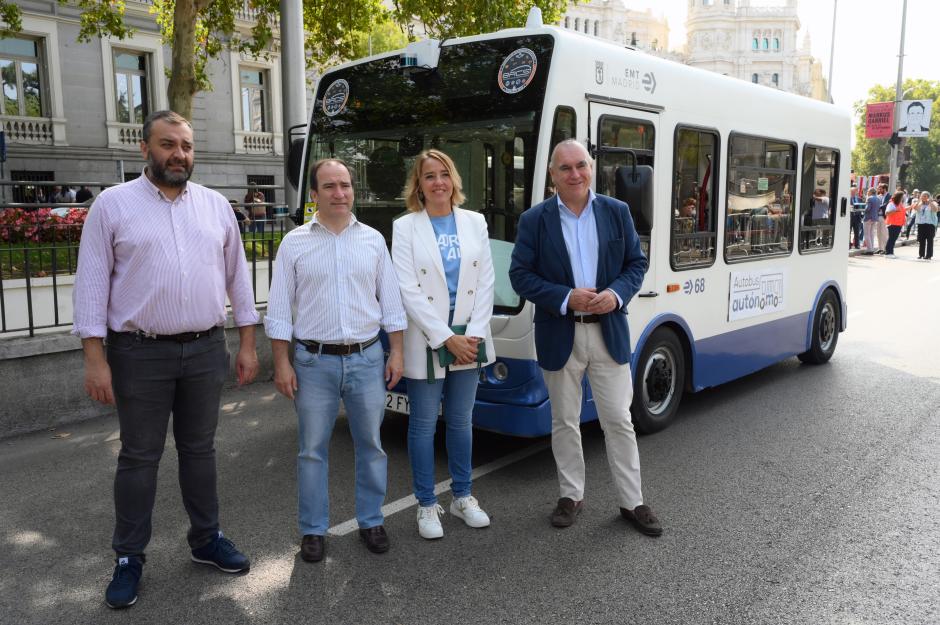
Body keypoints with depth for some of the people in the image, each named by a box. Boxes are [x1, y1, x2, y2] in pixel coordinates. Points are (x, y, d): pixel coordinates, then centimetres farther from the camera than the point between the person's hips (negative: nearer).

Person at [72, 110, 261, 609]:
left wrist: (248, 344, 6)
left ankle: (206, 540, 29)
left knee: (199, 449, 14)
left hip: (206, 350, 3)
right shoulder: (113, 204, -2)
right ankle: (129, 558, 22)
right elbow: (92, 284, -5)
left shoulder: (216, 205, 7)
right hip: (140, 353, -2)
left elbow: (237, 276, 10)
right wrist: (95, 359, -11)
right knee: (139, 457, 7)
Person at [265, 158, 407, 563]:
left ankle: (371, 521, 26)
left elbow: (390, 301, 8)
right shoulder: (295, 243, 1)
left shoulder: (373, 240, 6)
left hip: (367, 359, 2)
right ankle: (313, 530, 21)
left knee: (370, 445, 10)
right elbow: (279, 309, 1)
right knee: (312, 450, 7)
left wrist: (396, 352, 2)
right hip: (315, 362, -1)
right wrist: (282, 363, -5)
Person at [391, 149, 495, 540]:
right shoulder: (405, 228, -3)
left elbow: (485, 282, 3)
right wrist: (447, 339, -14)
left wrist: (473, 335, -8)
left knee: (461, 420, 13)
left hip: (469, 340, 3)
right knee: (424, 424, 5)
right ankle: (427, 504, 19)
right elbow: (409, 291, -10)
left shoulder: (474, 223, 6)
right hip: (426, 342, -3)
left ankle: (462, 497, 27)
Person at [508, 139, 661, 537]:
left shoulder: (617, 212, 3)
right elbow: (520, 275, -5)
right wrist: (565, 298, -18)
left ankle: (632, 502, 21)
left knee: (619, 421, 7)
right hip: (559, 336, 0)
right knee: (565, 422, 12)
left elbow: (637, 263, 6)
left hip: (609, 332, 1)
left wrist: (617, 294, -14)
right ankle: (571, 495, 29)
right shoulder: (534, 219, -3)